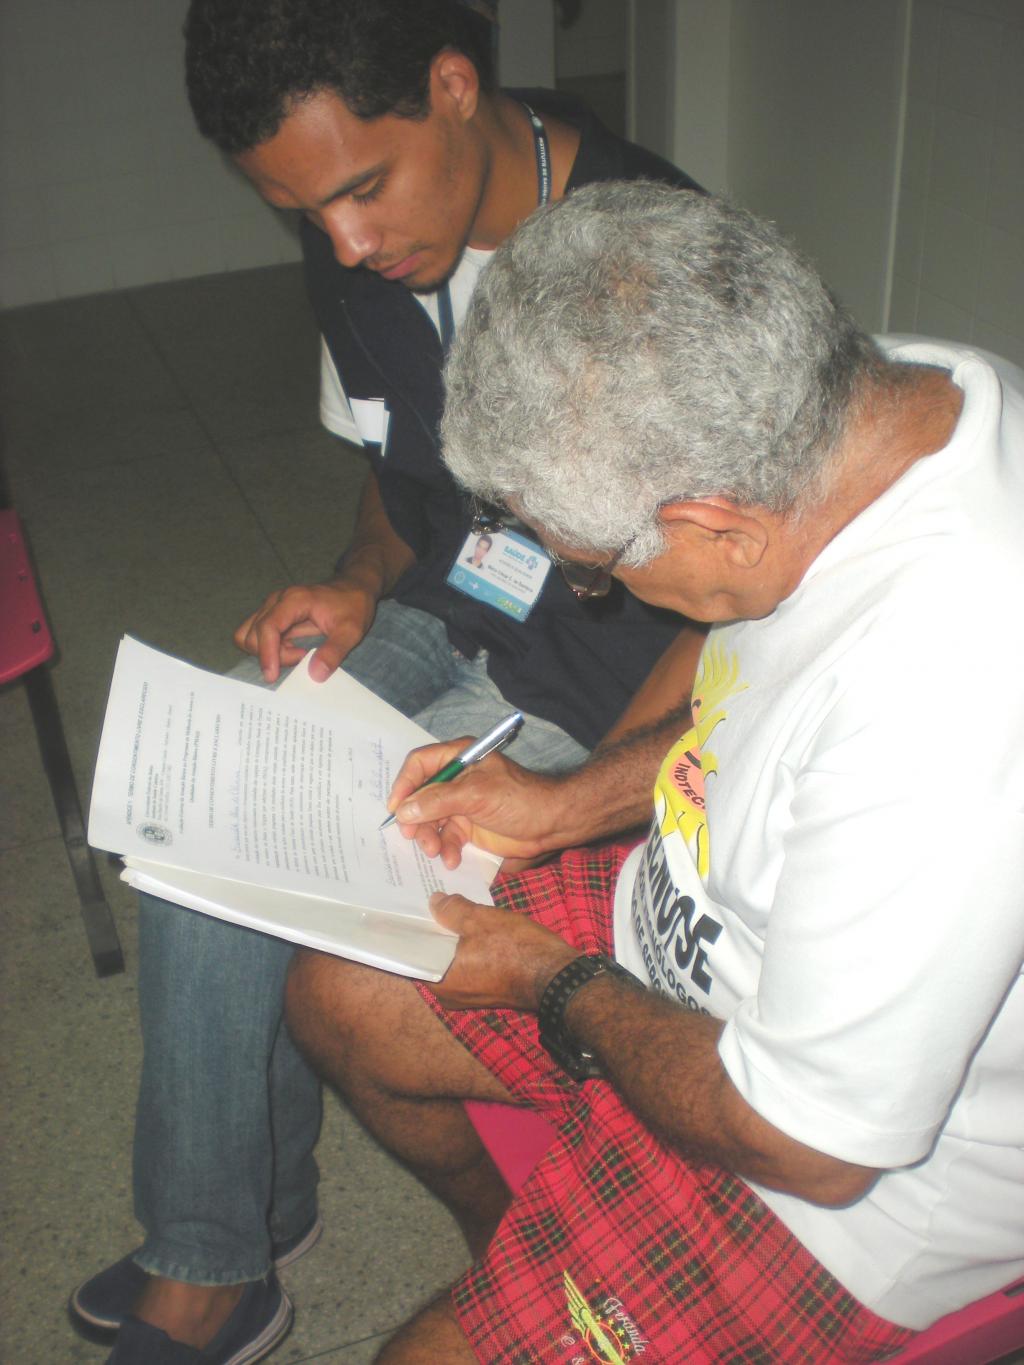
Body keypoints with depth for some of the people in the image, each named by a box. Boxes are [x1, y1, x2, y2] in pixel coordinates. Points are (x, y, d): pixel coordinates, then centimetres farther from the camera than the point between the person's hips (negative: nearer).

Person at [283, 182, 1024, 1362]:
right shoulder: (900, 390, -13)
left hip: (864, 1167, -7)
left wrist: (561, 990, -12)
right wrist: (572, 800, 0)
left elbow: (812, 1143, -27)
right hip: (711, 923, 8)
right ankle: (514, 1250, 37)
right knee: (336, 998, 11)